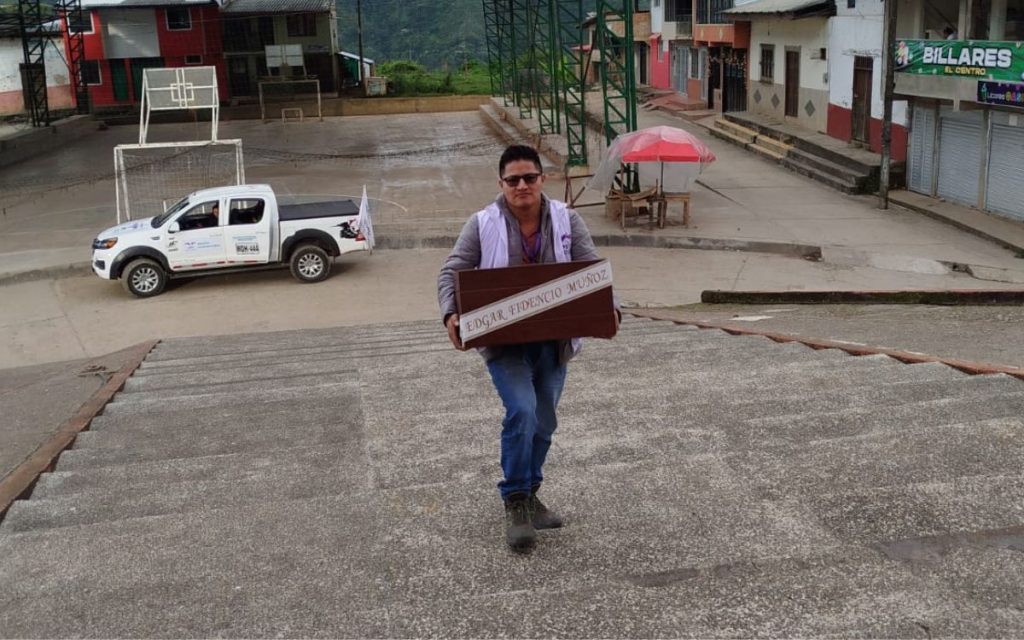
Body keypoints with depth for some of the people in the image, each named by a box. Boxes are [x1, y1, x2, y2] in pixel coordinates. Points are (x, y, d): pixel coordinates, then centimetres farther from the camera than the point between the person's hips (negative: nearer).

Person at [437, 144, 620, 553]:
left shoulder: (566, 221, -2)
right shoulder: (482, 225, -7)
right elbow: (452, 273, -5)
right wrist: (451, 314, -22)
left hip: (554, 340, 3)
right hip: (503, 340, -3)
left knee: (544, 421, 12)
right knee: (522, 412, -19)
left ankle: (529, 495, 31)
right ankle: (515, 502, -3)